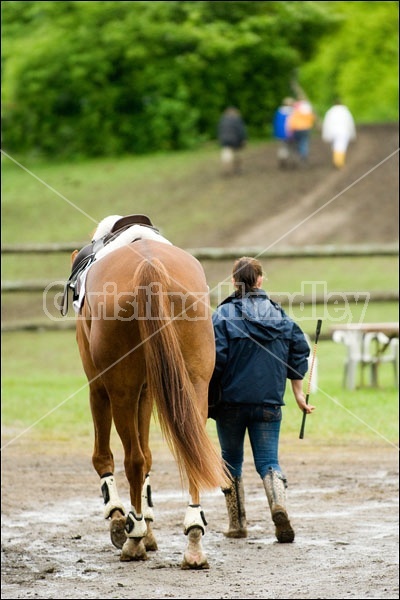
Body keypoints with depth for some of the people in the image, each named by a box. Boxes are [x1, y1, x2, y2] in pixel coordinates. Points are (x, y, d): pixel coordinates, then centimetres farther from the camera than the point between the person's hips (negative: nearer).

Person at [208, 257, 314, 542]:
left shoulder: (224, 315, -6)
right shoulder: (280, 315, 5)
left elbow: (215, 359, -14)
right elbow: (299, 353, 7)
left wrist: (205, 395, -7)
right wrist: (299, 394, 15)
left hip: (231, 401, -2)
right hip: (269, 402, 2)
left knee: (232, 461, 14)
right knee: (268, 462, 4)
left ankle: (237, 523, 18)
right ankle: (279, 505, -25)